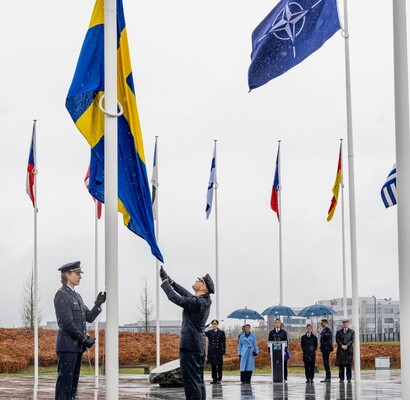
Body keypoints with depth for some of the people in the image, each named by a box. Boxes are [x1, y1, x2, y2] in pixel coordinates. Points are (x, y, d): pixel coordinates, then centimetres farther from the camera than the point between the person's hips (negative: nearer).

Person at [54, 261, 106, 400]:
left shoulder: (76, 296, 18)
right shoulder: (61, 295, -10)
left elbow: (89, 317, 15)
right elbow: (67, 323, -16)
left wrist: (98, 303, -1)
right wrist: (84, 339, -13)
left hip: (78, 346, 9)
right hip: (68, 346, -9)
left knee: (73, 381, 10)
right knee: (65, 381, -8)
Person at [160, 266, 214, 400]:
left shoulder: (197, 302, -19)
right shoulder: (205, 300, 9)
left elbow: (174, 298, -18)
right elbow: (187, 295, 23)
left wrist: (165, 280, -7)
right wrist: (171, 282, 22)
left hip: (189, 346, -10)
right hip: (199, 346, 10)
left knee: (190, 380, -8)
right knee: (198, 380, 14)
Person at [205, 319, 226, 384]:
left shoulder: (221, 332, 3)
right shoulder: (209, 332, 7)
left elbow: (224, 342, 2)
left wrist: (224, 351, -2)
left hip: (219, 352, -1)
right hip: (212, 352, 1)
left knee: (219, 365, 1)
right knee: (213, 365, 5)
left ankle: (219, 379, 6)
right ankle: (214, 379, 10)